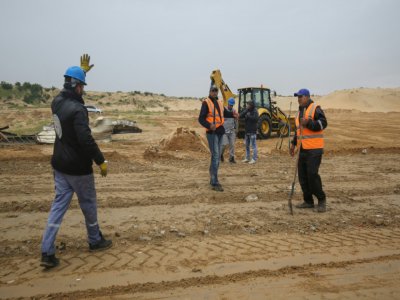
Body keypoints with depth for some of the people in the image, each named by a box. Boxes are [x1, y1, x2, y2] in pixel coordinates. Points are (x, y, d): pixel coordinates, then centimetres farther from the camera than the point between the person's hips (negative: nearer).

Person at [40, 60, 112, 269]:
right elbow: (86, 139, -27)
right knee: (88, 203, 12)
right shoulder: (77, 109, -22)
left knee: (59, 204, 10)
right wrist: (101, 161, -18)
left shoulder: (57, 102, 3)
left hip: (59, 164, 8)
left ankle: (47, 252, 7)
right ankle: (95, 241, 31)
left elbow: (69, 93, 27)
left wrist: (81, 71, 30)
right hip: (77, 167, -8)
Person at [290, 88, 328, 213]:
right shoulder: (300, 111, 19)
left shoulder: (315, 109, -7)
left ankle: (321, 200, 4)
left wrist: (308, 123, -24)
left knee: (312, 174, -12)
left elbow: (323, 123, -17)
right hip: (303, 149, 8)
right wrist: (293, 143, 20)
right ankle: (308, 201, 18)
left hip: (314, 149, -8)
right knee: (303, 176, 7)